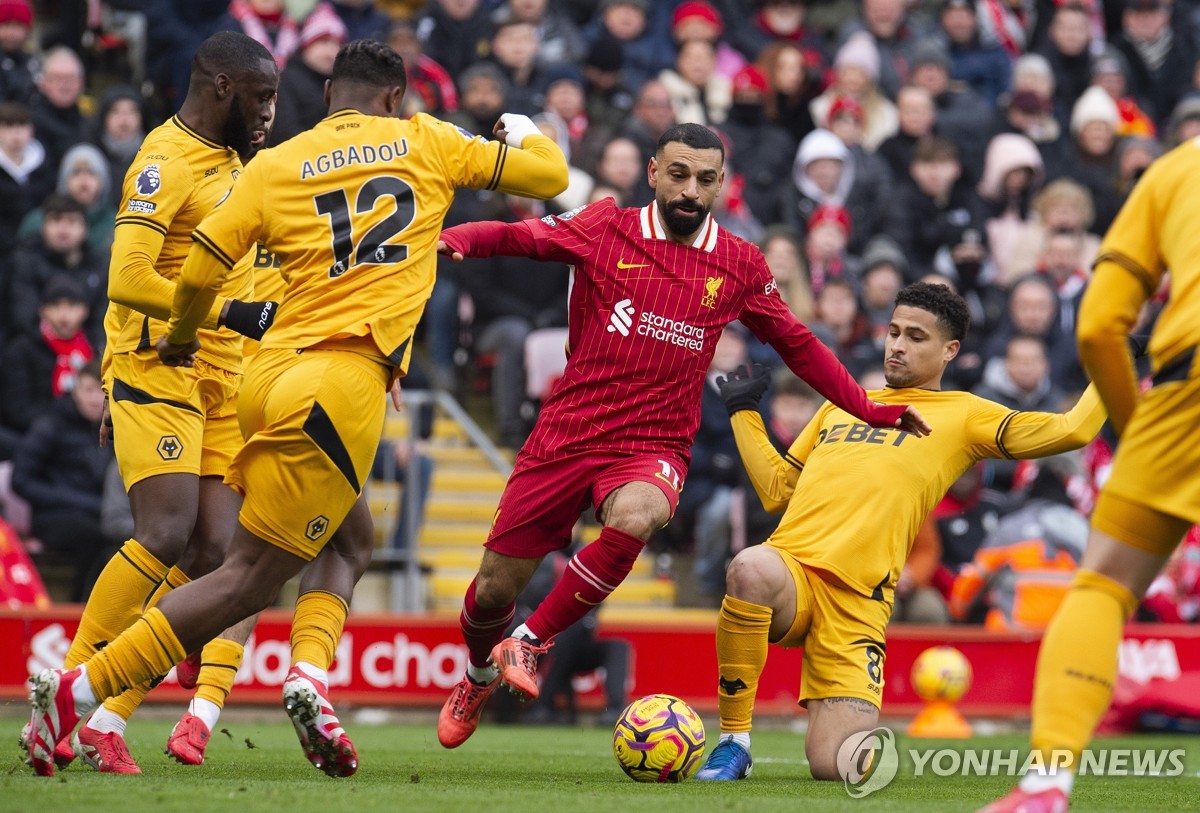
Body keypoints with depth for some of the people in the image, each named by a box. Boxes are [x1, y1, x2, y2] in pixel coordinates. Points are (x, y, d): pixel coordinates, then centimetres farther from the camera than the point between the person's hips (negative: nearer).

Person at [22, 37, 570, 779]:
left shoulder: (276, 166, 11)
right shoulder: (425, 143, 8)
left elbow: (201, 270, 4)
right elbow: (548, 174, 15)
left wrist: (183, 339, 24)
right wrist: (523, 128, 37)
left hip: (273, 379, 5)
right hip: (345, 381, -5)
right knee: (250, 579, -4)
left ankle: (312, 679, 3)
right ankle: (76, 693, -12)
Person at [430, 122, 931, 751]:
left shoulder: (740, 267, 5)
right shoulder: (606, 231, 0)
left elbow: (797, 345, 17)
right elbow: (515, 237, -1)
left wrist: (870, 410, 13)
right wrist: (450, 239, -22)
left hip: (652, 446, 0)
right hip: (565, 435, 0)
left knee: (635, 519, -36)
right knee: (495, 587, 3)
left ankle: (530, 642, -18)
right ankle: (479, 676, 39)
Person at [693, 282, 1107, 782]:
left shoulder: (962, 416, 14)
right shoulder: (842, 404, 27)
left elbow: (1070, 430, 3)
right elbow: (776, 490, 31)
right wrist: (743, 412, 32)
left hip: (856, 602, -2)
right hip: (789, 568, 2)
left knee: (834, 766, -15)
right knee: (751, 570, -39)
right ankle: (733, 742, -23)